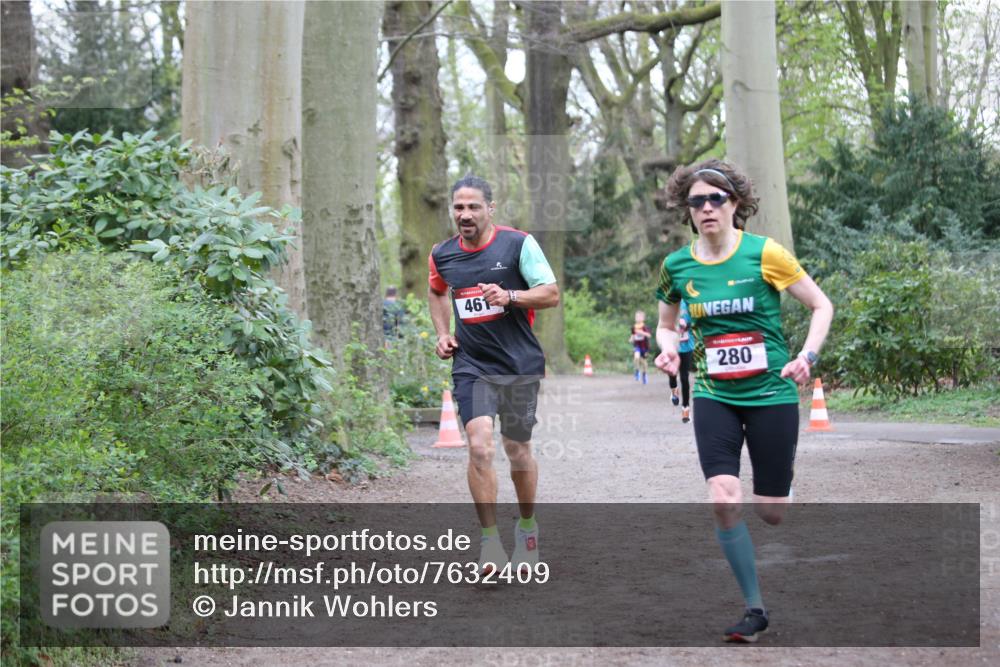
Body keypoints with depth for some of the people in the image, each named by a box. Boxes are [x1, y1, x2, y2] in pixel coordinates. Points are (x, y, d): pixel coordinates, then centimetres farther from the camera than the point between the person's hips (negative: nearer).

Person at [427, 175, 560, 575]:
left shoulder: (518, 244, -7)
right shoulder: (441, 255, 5)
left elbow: (551, 294, -8)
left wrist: (510, 296, -24)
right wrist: (442, 333, 13)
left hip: (520, 363, -1)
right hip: (471, 365, 2)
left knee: (517, 449, 9)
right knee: (479, 445, -16)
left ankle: (527, 526, 33)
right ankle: (489, 540, -11)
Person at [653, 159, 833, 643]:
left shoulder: (764, 254, -9)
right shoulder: (677, 266, 0)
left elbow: (821, 305, 0)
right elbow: (666, 323, 18)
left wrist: (807, 356, -14)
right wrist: (668, 348, -4)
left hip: (771, 394, -2)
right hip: (714, 397, 2)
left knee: (771, 511, 1)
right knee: (723, 499, -16)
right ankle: (754, 609, -1)